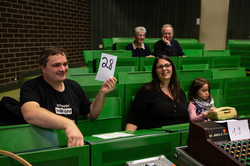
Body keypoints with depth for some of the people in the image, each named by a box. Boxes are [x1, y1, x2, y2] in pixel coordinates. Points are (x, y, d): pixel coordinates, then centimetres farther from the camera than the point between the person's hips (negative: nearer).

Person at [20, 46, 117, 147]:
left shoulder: (74, 86, 12)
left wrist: (102, 93, 3)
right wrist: (68, 124, -41)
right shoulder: (31, 87, -8)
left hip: (74, 144, 6)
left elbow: (92, 114, 20)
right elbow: (30, 114, -30)